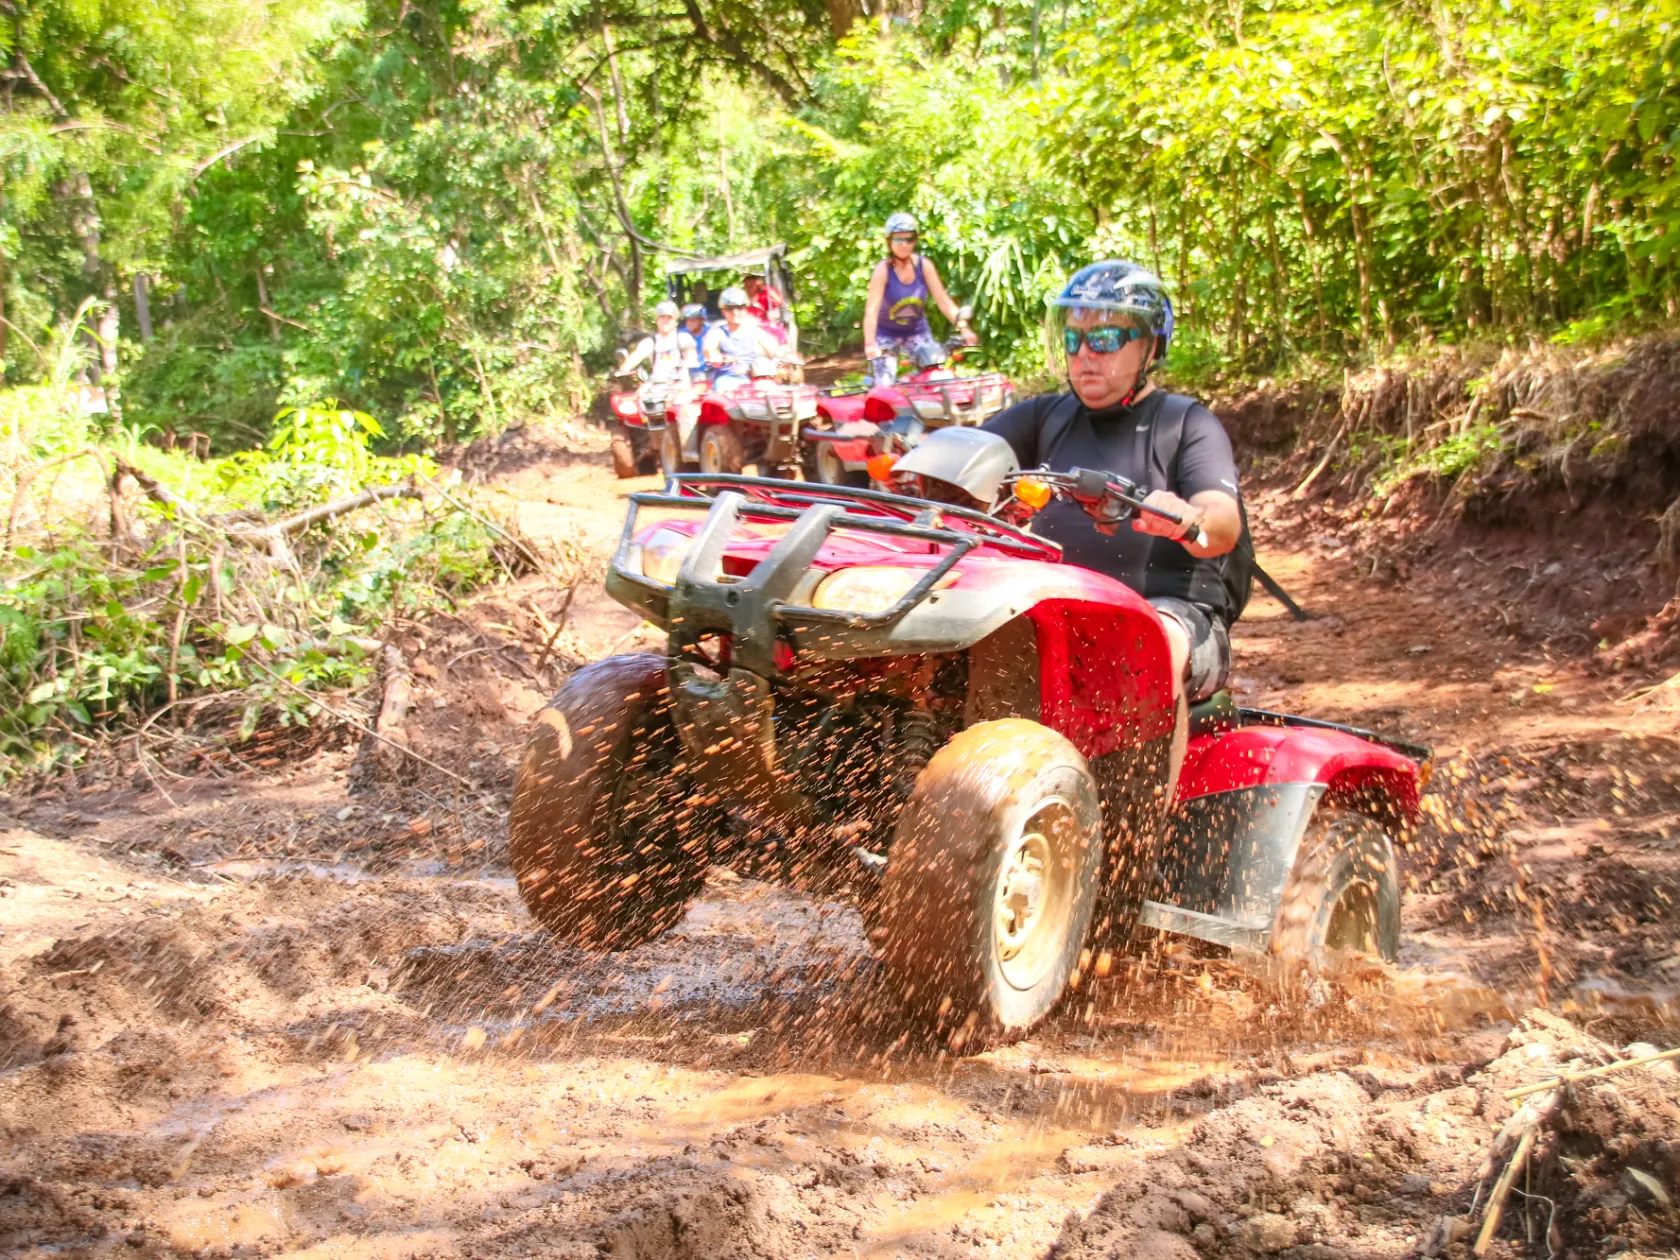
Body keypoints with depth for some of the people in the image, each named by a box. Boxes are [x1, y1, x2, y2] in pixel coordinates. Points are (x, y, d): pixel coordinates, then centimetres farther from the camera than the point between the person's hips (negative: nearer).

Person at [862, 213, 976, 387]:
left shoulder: (924, 266, -12)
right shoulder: (883, 269, -22)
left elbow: (943, 300, -13)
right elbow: (871, 310, -30)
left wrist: (963, 327, -26)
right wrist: (869, 344, -44)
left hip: (917, 331, 3)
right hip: (886, 334, -3)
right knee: (884, 387, -13)